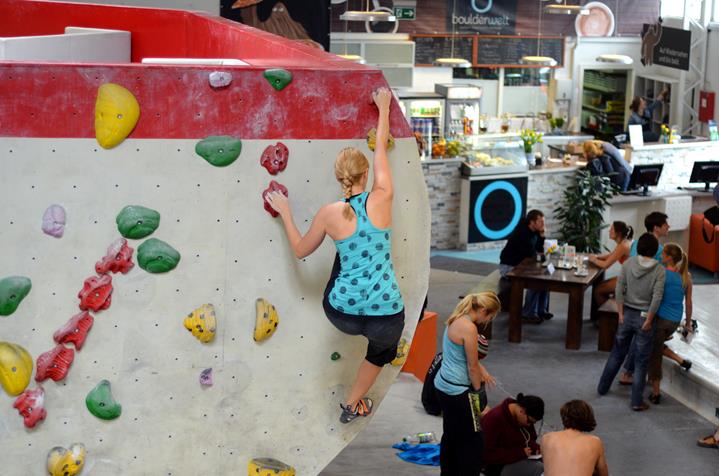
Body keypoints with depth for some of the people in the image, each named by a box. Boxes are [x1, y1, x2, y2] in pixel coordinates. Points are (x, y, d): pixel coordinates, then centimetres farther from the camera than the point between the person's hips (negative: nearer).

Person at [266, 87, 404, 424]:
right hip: (385, 317, -1)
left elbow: (300, 250, 11)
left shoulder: (329, 214, -6)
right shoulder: (381, 200, -7)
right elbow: (381, 149, 8)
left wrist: (284, 213, 23)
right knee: (384, 346, 36)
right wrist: (383, 109, 23)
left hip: (342, 315, 1)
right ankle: (354, 404, 44)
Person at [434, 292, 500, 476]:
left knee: (451, 435, 20)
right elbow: (472, 367, -16)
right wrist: (478, 391, -3)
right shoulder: (469, 328, -23)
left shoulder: (456, 320, 6)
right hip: (457, 390, -10)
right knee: (473, 440, 1)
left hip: (443, 384, 10)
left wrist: (482, 371, 10)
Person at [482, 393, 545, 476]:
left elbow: (530, 440, 13)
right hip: (499, 466, -8)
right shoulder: (494, 419, -21)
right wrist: (520, 453, -26)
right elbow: (488, 454, -24)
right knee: (540, 469, -28)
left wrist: (536, 448, -11)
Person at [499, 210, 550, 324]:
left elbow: (539, 250, 4)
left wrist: (541, 235, -7)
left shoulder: (534, 232, 4)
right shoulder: (521, 233, -24)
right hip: (508, 267, -9)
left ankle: (541, 310, 7)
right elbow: (531, 254, -25)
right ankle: (528, 314, -16)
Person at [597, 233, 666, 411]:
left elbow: (619, 289, -6)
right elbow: (657, 297, -18)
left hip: (627, 314, 3)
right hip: (644, 316, -3)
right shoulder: (659, 270, -12)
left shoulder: (628, 264, -5)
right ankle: (637, 401, 11)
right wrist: (648, 320, -11)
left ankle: (603, 387, 33)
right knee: (640, 361, 6)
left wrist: (620, 313, 0)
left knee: (617, 353, 21)